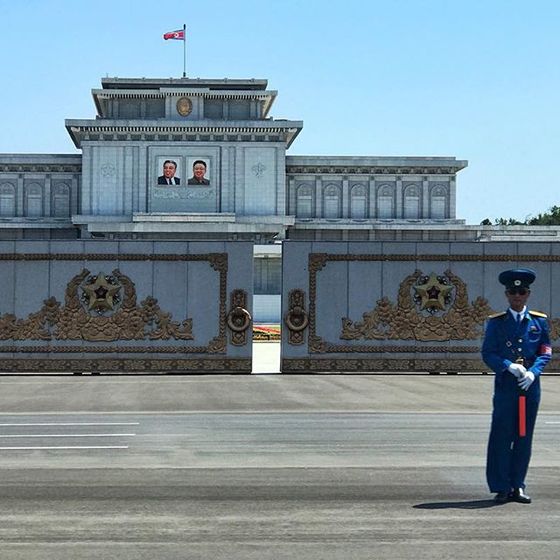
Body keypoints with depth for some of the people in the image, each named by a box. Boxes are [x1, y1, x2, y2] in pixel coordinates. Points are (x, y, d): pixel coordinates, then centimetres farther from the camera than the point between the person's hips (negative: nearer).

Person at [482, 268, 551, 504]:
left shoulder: (539, 321, 10)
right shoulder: (496, 322, 4)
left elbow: (546, 352, 6)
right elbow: (487, 354, 0)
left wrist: (533, 372, -12)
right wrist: (509, 366, -17)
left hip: (530, 385, 2)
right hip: (505, 385, -2)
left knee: (524, 437, 6)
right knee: (502, 437, -4)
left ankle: (518, 486, 16)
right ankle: (501, 488, 3)